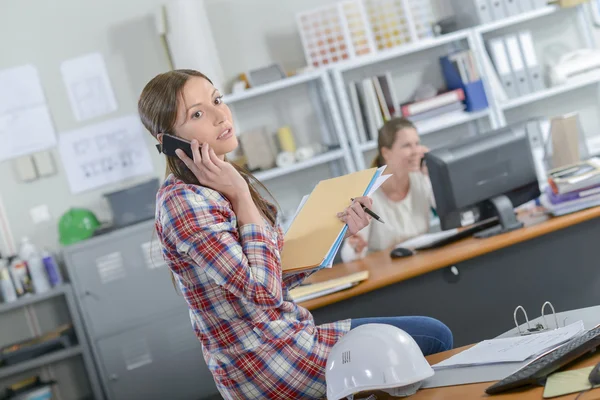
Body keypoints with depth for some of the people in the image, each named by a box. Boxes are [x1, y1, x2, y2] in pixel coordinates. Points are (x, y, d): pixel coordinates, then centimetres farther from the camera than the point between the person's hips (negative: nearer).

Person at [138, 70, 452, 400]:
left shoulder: (219, 184, 5)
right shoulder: (183, 202, -22)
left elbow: (274, 276, 9)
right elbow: (265, 292, -27)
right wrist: (240, 195, -22)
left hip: (287, 334, 9)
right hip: (266, 366, -9)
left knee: (433, 334, 17)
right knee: (433, 338, 1)